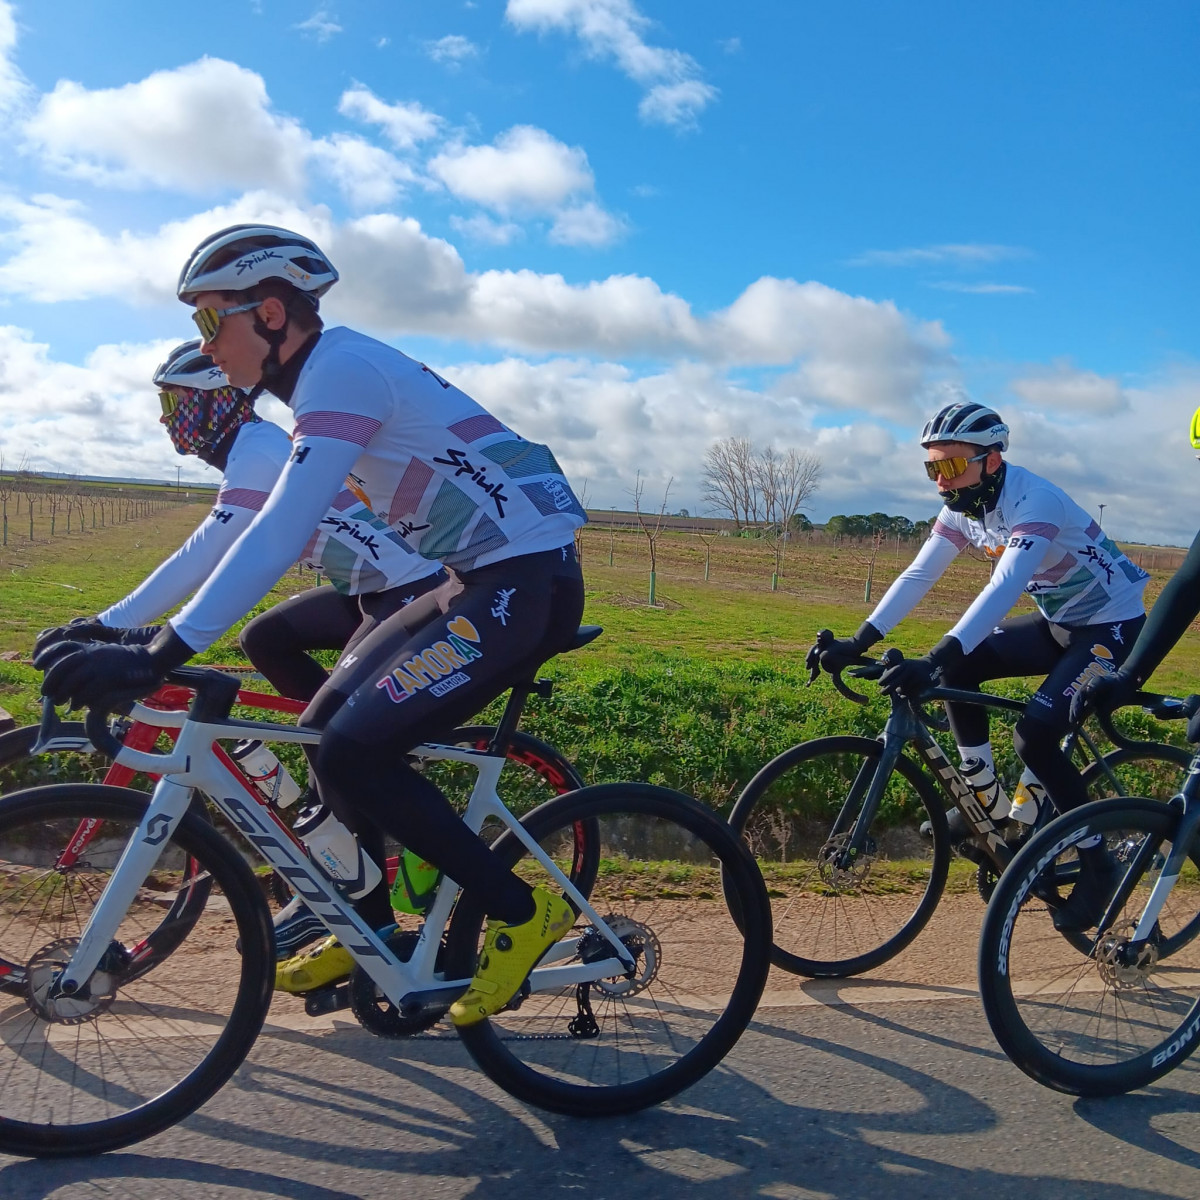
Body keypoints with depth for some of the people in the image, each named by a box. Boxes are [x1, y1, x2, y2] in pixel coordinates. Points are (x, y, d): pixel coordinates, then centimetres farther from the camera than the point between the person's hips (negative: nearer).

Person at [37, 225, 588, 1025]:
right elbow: (266, 529, 21)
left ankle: (522, 910, -1)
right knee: (328, 724, 10)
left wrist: (158, 657, -27)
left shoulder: (342, 368, -15)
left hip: (526, 583, -10)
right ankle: (370, 930, 24)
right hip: (487, 581, 10)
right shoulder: (326, 375, 16)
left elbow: (280, 536, -26)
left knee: (355, 752, -15)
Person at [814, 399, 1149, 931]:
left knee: (1034, 735, -22)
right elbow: (917, 576, -8)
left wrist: (932, 659, -53)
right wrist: (857, 641, -18)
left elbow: (1004, 588, -42)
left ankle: (1097, 868, -2)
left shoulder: (1033, 501, -29)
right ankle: (987, 800, 6)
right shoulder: (962, 507, -5)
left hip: (1113, 627, -8)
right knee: (957, 669, -8)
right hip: (1058, 623, 8)